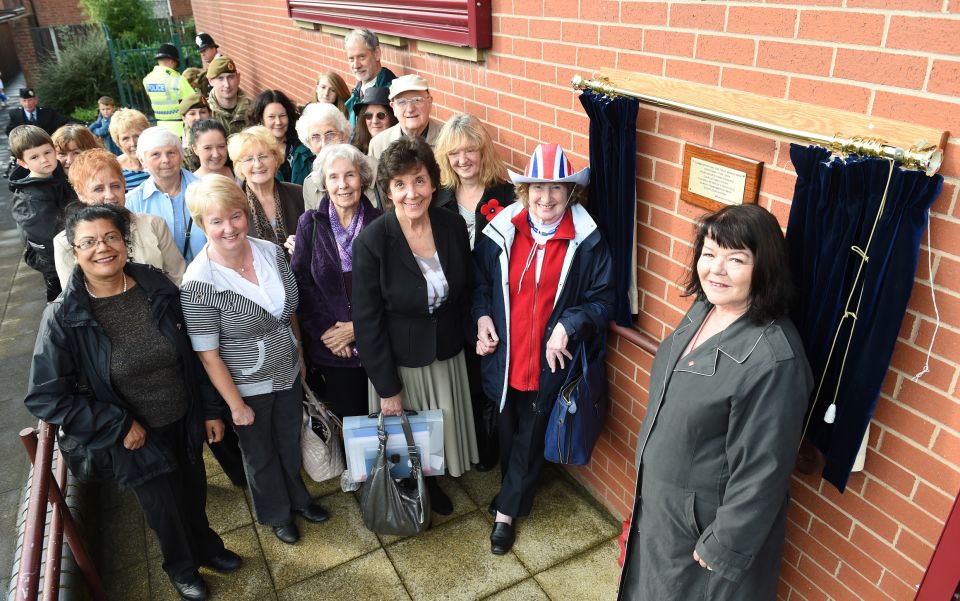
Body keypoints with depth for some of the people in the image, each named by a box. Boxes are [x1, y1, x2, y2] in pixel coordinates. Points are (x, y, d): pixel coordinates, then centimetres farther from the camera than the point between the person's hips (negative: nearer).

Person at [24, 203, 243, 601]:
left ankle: (206, 547, 54)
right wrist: (119, 427, -16)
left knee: (194, 493, 23)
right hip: (136, 436, -2)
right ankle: (181, 567, 48)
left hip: (185, 422, 3)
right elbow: (44, 397, -14)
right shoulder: (63, 318, -19)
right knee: (165, 508, 17)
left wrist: (209, 410, 2)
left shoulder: (157, 288, -11)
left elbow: (192, 356, -1)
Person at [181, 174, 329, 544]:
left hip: (289, 374, 5)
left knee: (290, 441, 26)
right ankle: (276, 513, 47)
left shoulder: (272, 252, -10)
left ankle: (297, 497, 54)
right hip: (247, 387, -4)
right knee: (261, 454, 21)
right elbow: (208, 355, -19)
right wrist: (236, 405, -13)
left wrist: (299, 355, 11)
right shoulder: (198, 283, -26)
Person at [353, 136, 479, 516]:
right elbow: (367, 321, -16)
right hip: (399, 359, -3)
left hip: (447, 354, 4)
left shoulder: (453, 225, -10)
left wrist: (462, 336, 6)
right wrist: (387, 388, -13)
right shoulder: (371, 241, -21)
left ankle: (432, 483, 50)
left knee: (441, 427, 20)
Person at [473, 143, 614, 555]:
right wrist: (482, 316, -8)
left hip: (550, 361, -2)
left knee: (530, 436, 14)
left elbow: (602, 299, -6)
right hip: (504, 355, 3)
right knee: (507, 431, 22)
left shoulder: (587, 241, -13)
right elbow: (480, 280, 7)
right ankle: (516, 493, 49)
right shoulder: (501, 230, -7)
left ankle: (506, 510, 35)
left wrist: (568, 326, -20)